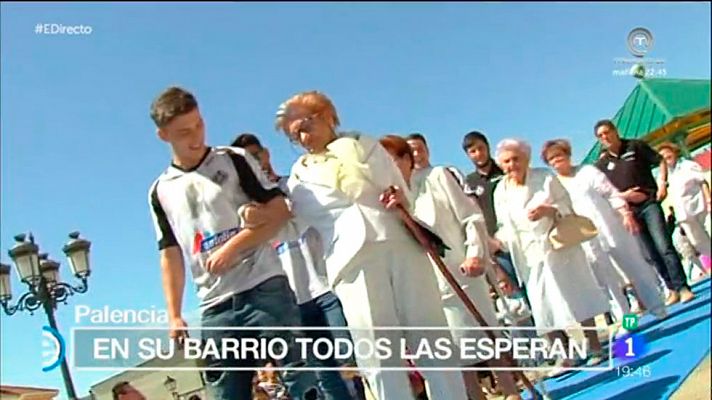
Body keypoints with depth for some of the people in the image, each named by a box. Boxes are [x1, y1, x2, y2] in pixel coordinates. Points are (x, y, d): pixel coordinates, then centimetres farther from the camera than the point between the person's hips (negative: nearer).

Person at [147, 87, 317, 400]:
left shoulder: (234, 160, 5)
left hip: (264, 288, -3)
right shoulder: (160, 192, 12)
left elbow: (280, 211, -1)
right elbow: (171, 256, 14)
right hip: (216, 307, 3)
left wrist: (233, 246, -12)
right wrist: (174, 316, 6)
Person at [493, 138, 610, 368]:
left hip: (559, 248, -2)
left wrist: (548, 210, -23)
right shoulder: (501, 192, 1)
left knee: (577, 296, 5)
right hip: (531, 257, 2)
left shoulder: (545, 178, -5)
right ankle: (565, 357, 13)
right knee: (544, 307, 1)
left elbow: (568, 206, -4)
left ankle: (595, 348, 19)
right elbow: (505, 228, 6)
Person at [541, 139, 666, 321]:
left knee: (638, 270, 6)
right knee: (609, 283, 4)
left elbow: (611, 193, 1)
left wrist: (626, 214, -10)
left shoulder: (587, 171, 5)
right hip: (588, 241, 0)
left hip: (613, 229, 0)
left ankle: (659, 310, 18)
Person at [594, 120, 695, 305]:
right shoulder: (602, 164, 5)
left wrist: (662, 183, -8)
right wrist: (623, 195, -9)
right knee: (652, 254, 6)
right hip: (630, 211, 3)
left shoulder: (636, 146, 1)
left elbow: (660, 161, 6)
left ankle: (682, 287, -8)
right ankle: (672, 289, 14)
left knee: (664, 246, -13)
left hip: (650, 203, -2)